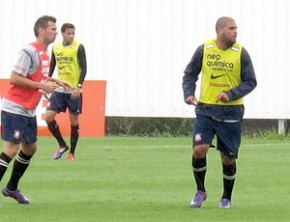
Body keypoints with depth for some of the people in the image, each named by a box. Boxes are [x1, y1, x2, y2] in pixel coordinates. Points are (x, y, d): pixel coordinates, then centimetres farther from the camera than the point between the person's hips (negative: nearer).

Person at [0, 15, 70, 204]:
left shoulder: (45, 53, 10)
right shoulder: (30, 52, -18)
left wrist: (54, 81, 9)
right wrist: (42, 86, -21)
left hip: (28, 111, 10)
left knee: (30, 148, 17)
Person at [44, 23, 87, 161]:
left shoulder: (78, 47, -7)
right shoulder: (55, 47, 6)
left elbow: (83, 68, -11)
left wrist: (79, 86, -20)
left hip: (74, 91, -4)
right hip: (59, 89, 4)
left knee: (73, 121, 1)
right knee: (48, 117, -6)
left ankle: (72, 153, 11)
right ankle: (62, 145, 11)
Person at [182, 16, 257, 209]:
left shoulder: (241, 53, -5)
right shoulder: (204, 49, -2)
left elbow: (250, 82, -3)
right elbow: (190, 75, 10)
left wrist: (231, 94, -18)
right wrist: (189, 93, -8)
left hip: (231, 111, 0)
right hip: (206, 109, 0)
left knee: (228, 158, 5)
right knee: (199, 150, -16)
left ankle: (227, 198, 26)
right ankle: (200, 191, 6)